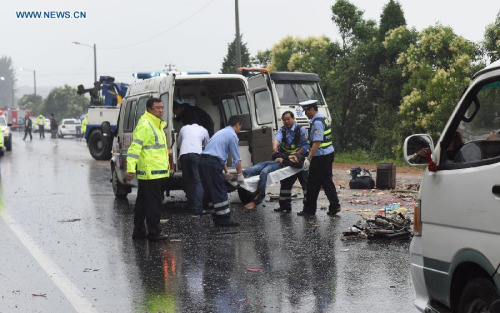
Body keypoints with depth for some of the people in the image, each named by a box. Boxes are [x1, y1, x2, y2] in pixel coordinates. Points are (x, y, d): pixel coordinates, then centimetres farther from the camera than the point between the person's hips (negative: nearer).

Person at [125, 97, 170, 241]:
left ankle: (139, 231, 22)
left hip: (158, 172, 10)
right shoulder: (144, 125, -14)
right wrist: (131, 169, -28)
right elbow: (135, 147, -21)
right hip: (151, 173, -10)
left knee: (143, 203, 14)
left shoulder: (156, 124, 19)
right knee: (153, 203, -5)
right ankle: (154, 232, 1)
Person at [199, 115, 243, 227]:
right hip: (213, 163, -9)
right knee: (220, 192, -6)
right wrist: (239, 174, 10)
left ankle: (217, 219, 13)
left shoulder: (221, 132, 28)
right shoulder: (232, 135, -1)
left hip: (203, 161, 9)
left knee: (211, 192, 10)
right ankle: (224, 219, -5)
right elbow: (237, 158, 0)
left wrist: (226, 171, 41)